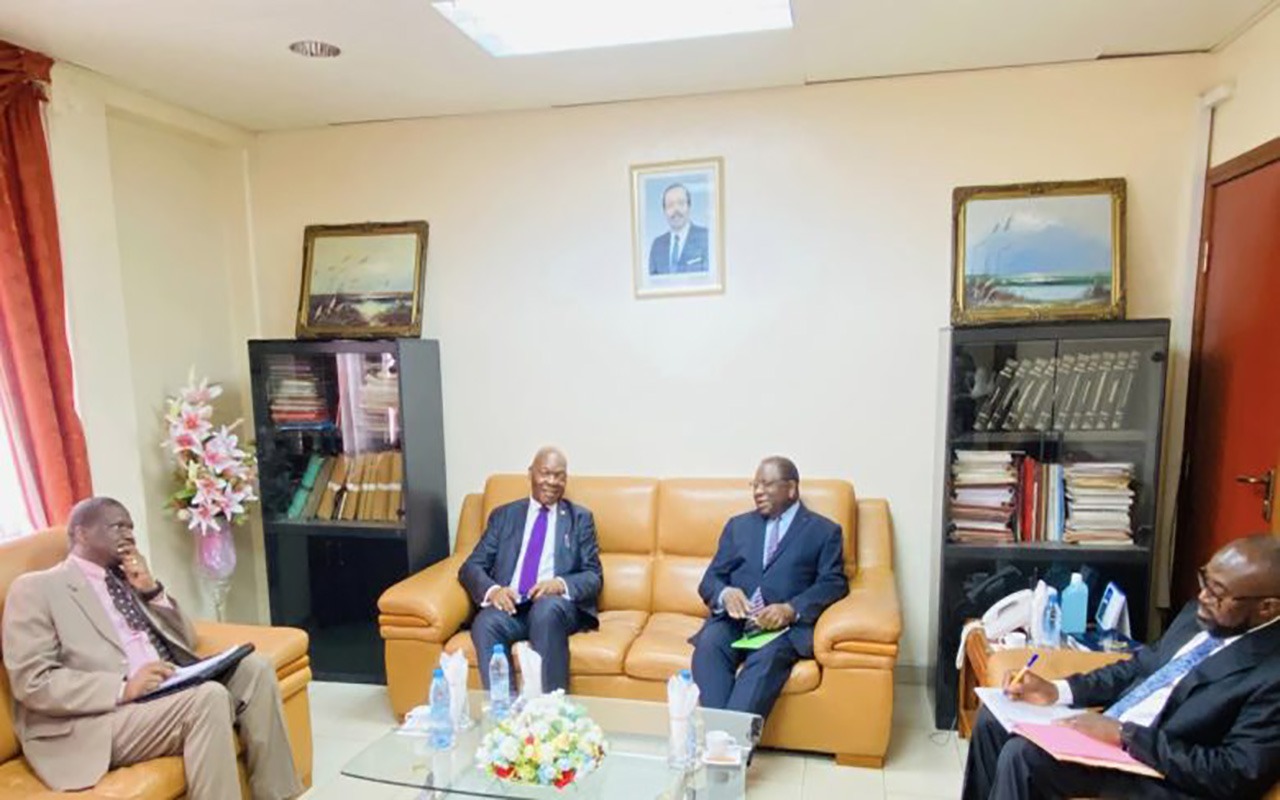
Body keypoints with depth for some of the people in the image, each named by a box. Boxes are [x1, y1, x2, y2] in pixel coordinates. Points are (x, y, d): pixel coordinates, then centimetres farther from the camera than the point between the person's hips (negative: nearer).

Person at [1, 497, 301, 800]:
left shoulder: (127, 578, 22)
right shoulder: (36, 588, 2)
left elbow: (186, 642, 20)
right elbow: (32, 682, -10)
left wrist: (152, 589, 5)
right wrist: (125, 687, -23)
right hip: (99, 720, -7)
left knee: (254, 668, -15)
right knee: (208, 696, -31)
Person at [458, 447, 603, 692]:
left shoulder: (580, 518, 14)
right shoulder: (503, 515, 17)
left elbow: (594, 577, 7)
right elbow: (471, 567, 9)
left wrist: (561, 584, -16)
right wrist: (493, 589, -15)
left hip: (558, 606, -1)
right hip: (511, 605, 1)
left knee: (546, 609, -36)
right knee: (485, 622, -32)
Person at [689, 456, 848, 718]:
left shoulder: (824, 530, 12)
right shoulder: (738, 525, 21)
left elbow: (834, 584, -1)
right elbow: (710, 579, 14)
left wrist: (791, 610, -19)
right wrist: (725, 594, -11)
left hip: (787, 623, -3)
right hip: (734, 618, 3)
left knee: (768, 655, -34)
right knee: (709, 645, -29)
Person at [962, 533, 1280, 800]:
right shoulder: (1200, 615, 6)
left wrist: (1125, 734, -22)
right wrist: (1057, 691, 2)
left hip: (1158, 773, -8)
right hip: (1107, 729, 9)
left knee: (1022, 754, -24)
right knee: (994, 720, 3)